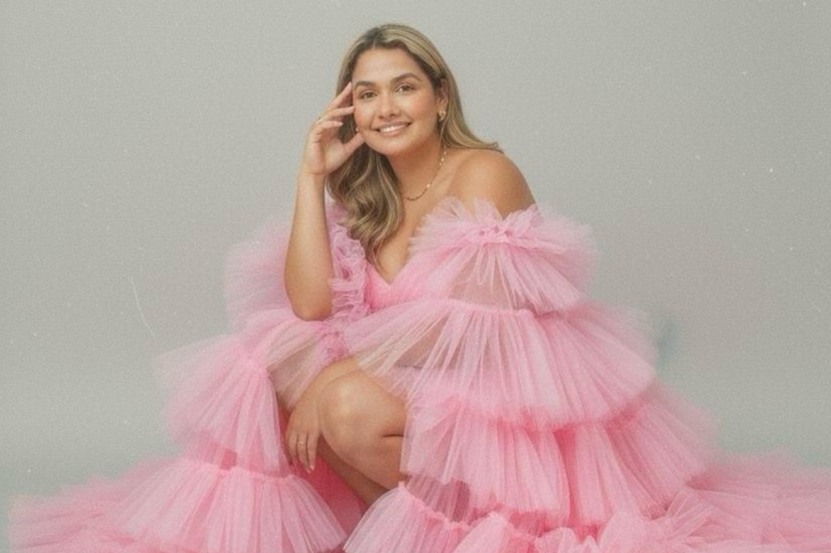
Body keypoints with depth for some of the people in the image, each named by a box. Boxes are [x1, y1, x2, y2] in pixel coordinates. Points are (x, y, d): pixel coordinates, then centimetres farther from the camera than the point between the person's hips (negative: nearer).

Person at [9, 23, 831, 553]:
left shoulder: (483, 172, -10)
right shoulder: (362, 197, 8)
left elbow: (459, 323, -17)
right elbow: (310, 307, -8)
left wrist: (339, 375, -21)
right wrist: (312, 176, -6)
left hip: (493, 397, -6)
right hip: (405, 388, 7)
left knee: (351, 410, -31)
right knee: (274, 380, -15)